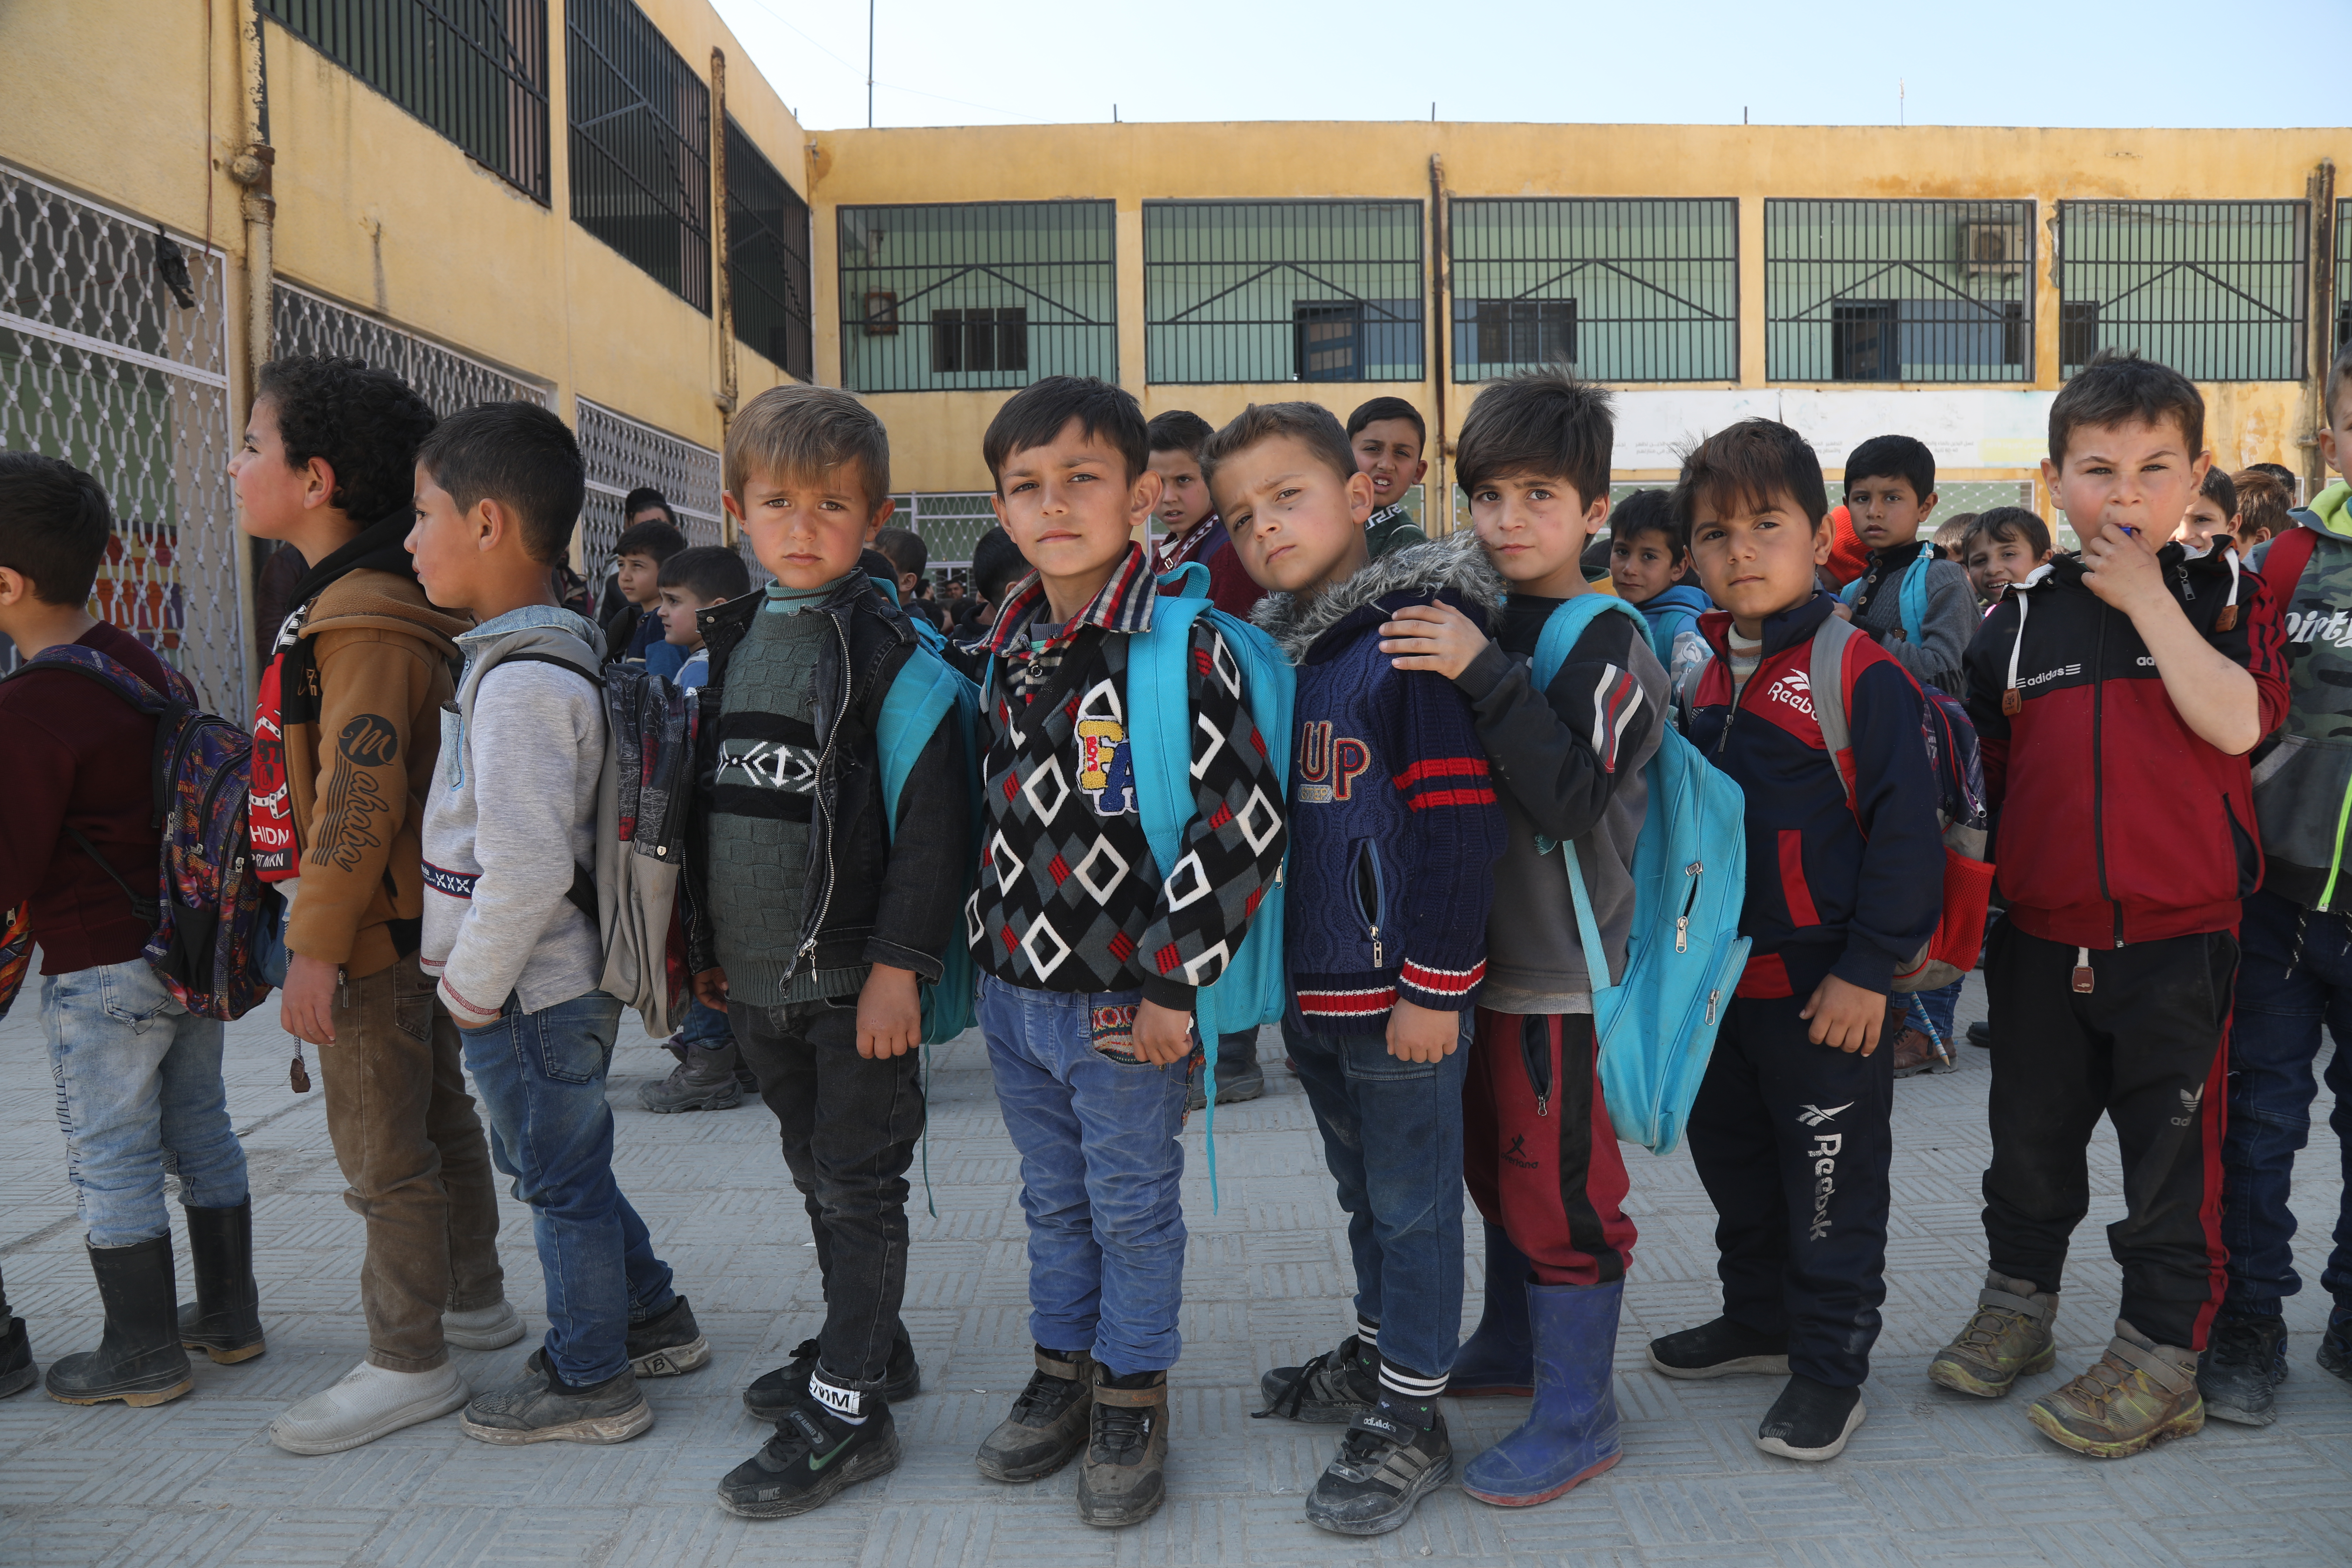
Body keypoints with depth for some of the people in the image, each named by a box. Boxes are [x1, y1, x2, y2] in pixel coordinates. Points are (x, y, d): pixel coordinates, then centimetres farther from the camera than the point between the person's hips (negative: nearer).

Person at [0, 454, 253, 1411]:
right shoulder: (144, 663, 5)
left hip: (101, 972, -8)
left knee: (110, 1159, 5)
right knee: (201, 1132, 17)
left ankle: (143, 1353, 15)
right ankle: (231, 1312, 28)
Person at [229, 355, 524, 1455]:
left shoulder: (364, 625, -21)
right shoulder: (340, 603, 13)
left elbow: (361, 799, -25)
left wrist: (317, 946, -23)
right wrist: (317, 928, 23)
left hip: (369, 936, -10)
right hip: (403, 933, 10)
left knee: (382, 1154, 0)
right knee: (437, 1122, 20)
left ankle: (409, 1364, 12)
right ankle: (474, 1298, 34)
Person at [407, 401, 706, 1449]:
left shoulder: (522, 681, -23)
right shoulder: (541, 654, 8)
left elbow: (527, 867, -30)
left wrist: (472, 984, -17)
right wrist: (470, 972, 19)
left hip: (533, 995, -9)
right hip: (561, 983, 9)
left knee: (561, 1178, 6)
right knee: (559, 1166, 23)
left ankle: (590, 1382, 23)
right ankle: (653, 1319, 37)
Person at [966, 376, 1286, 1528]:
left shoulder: (1180, 645, -16)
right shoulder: (1005, 651, 6)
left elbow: (1247, 821, -20)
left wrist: (1171, 980, -19)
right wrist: (990, 952, 14)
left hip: (1125, 1001, -6)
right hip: (1012, 989, 6)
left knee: (1133, 1208, 10)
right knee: (1054, 1203, 20)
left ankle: (1133, 1399, 29)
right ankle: (1063, 1374, 38)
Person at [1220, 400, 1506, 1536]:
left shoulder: (1419, 636, -15)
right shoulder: (1271, 646, 10)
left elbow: (1460, 820, -19)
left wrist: (1434, 986, -20)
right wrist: (1267, 967, 18)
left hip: (1399, 988, -8)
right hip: (1308, 985, 8)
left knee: (1413, 1204, 5)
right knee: (1364, 1192, 23)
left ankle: (1411, 1420, 18)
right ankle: (1376, 1355, 40)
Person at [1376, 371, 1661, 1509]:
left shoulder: (1608, 643, -13)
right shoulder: (1477, 627, 9)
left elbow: (1572, 795, -26)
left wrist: (1482, 676, -31)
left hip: (1564, 965, -8)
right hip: (1483, 949, 8)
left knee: (1562, 1183, 0)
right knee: (1496, 1164, 21)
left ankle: (1577, 1414, 15)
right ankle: (1511, 1346, 40)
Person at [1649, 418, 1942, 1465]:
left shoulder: (1861, 673, -13)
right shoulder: (1690, 672, 8)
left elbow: (1904, 828, -14)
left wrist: (1870, 967, -16)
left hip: (1822, 987, -7)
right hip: (1712, 978, 7)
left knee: (1830, 1182, 6)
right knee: (1731, 1160, 20)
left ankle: (1831, 1366, 21)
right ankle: (1759, 1321, 39)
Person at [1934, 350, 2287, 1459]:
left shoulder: (2224, 596, -1)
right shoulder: (2021, 619, 4)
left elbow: (2235, 723, -19)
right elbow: (1984, 779, 10)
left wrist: (2148, 598, -16)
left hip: (2179, 931, -3)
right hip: (2041, 931, 3)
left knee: (2171, 1142, 5)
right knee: (2030, 1131, 16)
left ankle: (2160, 1357, 20)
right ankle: (2018, 1302, 36)